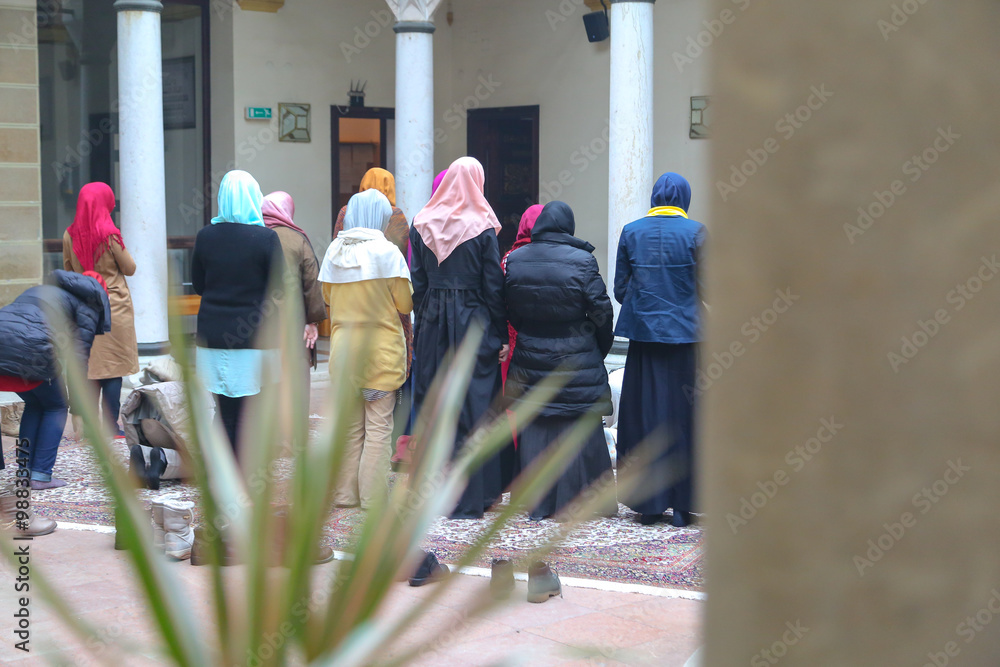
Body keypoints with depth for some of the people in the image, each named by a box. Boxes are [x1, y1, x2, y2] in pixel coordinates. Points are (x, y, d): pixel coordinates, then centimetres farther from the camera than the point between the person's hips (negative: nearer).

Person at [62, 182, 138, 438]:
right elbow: (130, 268, -4)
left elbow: (68, 271, 10)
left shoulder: (70, 235, -1)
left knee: (90, 367, 11)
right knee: (113, 368, 1)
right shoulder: (110, 235, -14)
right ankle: (111, 426, 2)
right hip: (114, 307, -4)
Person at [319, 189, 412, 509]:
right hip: (382, 350, -5)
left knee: (349, 425, 13)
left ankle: (345, 493, 17)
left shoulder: (334, 251, 2)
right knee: (378, 426, 2)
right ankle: (373, 495, 3)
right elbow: (406, 304, -7)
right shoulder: (387, 252, -12)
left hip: (343, 348, 5)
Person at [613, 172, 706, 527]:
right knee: (684, 418, 4)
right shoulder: (696, 232, -4)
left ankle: (648, 504, 10)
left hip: (644, 336, 2)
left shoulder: (631, 232, 3)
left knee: (644, 417, 7)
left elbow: (620, 289, 6)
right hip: (686, 335, -2)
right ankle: (682, 505, 6)